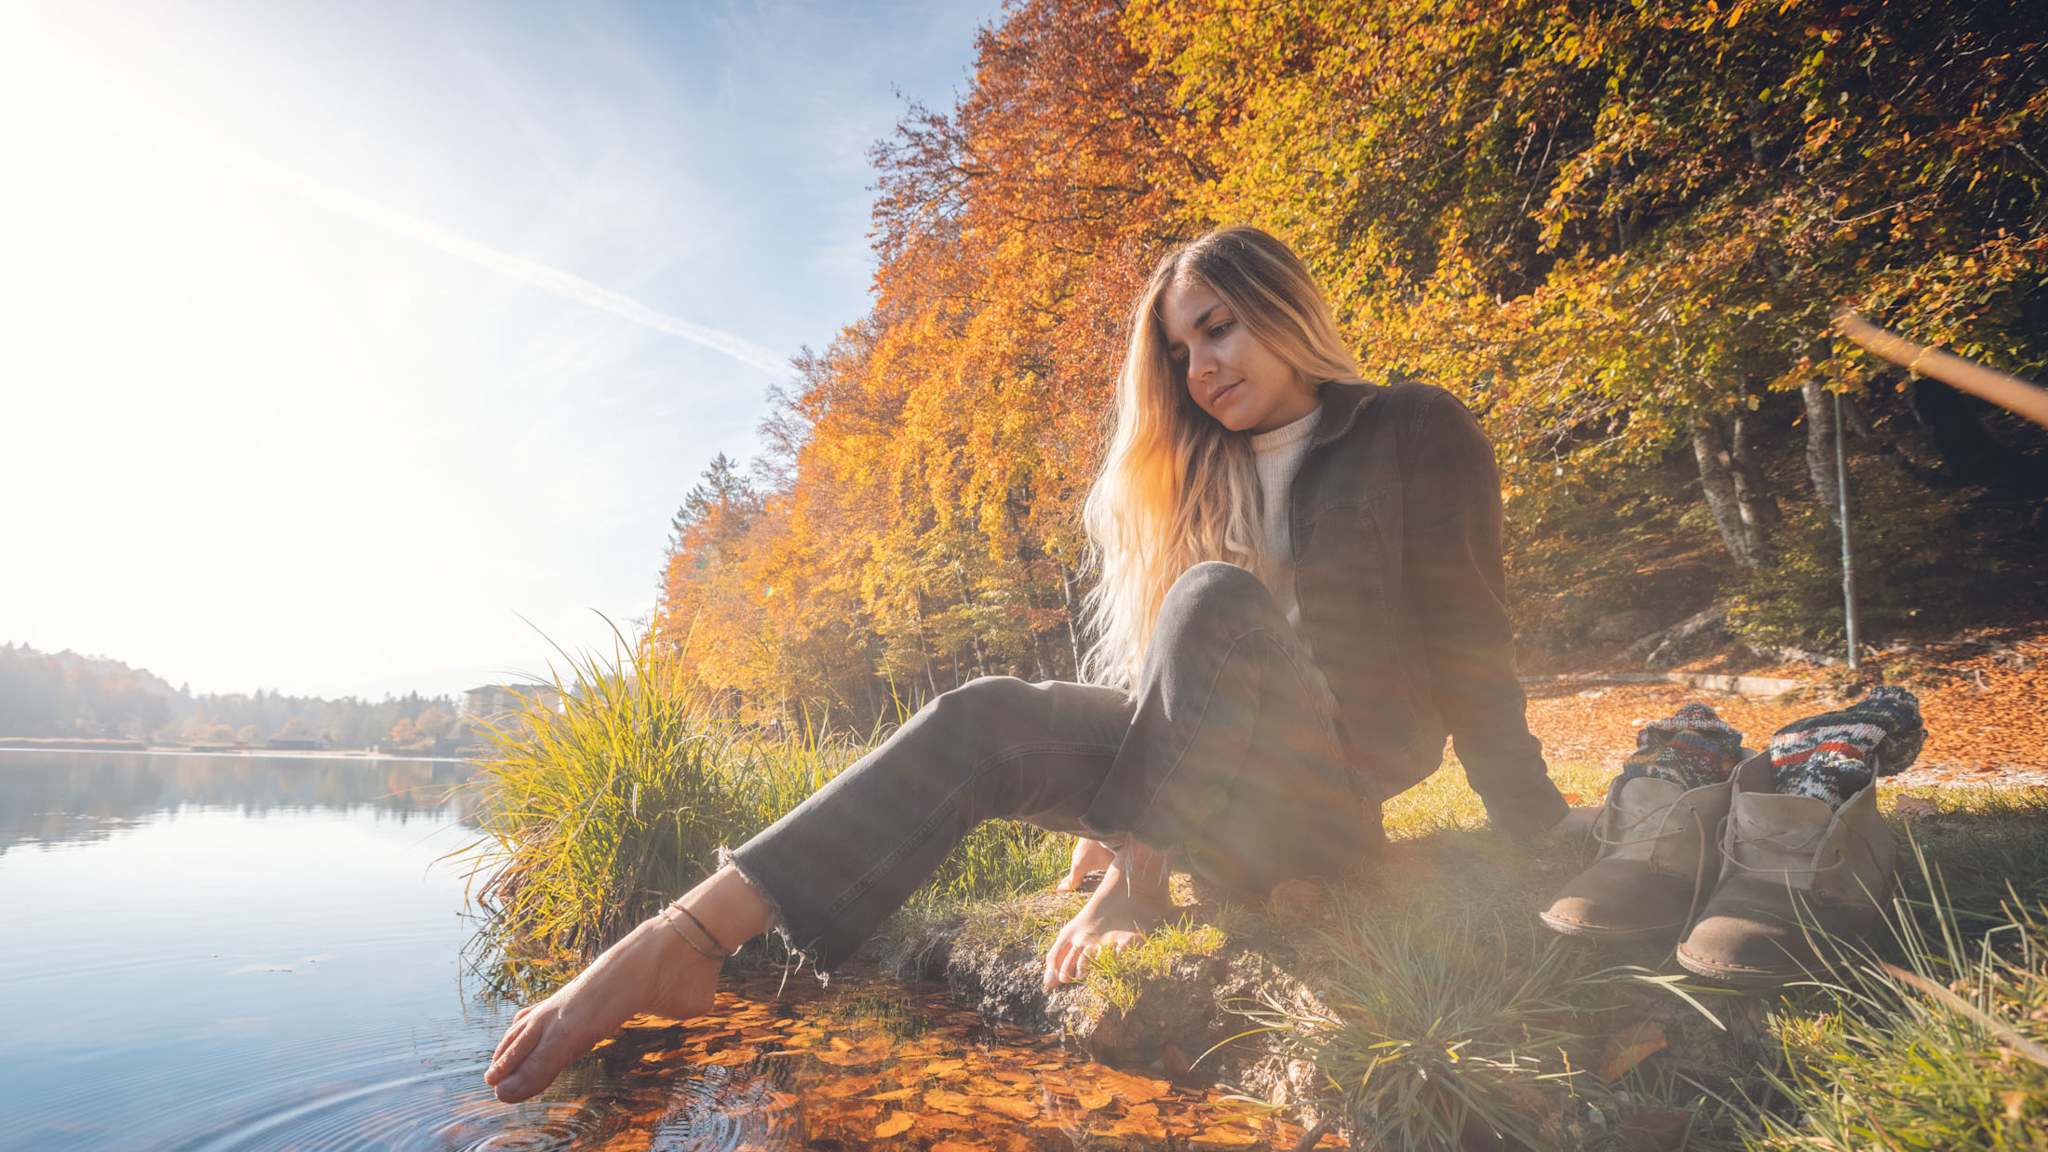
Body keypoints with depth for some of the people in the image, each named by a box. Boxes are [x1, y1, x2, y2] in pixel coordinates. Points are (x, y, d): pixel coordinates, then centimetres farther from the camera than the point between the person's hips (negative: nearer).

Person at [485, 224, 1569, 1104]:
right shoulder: (1193, 476, 14)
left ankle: (1138, 893, -27)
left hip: (1337, 781, -4)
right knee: (985, 719, -23)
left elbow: (1469, 645, -3)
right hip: (1209, 771, 4)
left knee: (1216, 596, -31)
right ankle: (689, 934, -32)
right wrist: (1119, 825, 1)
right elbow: (1156, 660, 11)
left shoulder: (1418, 431, 0)